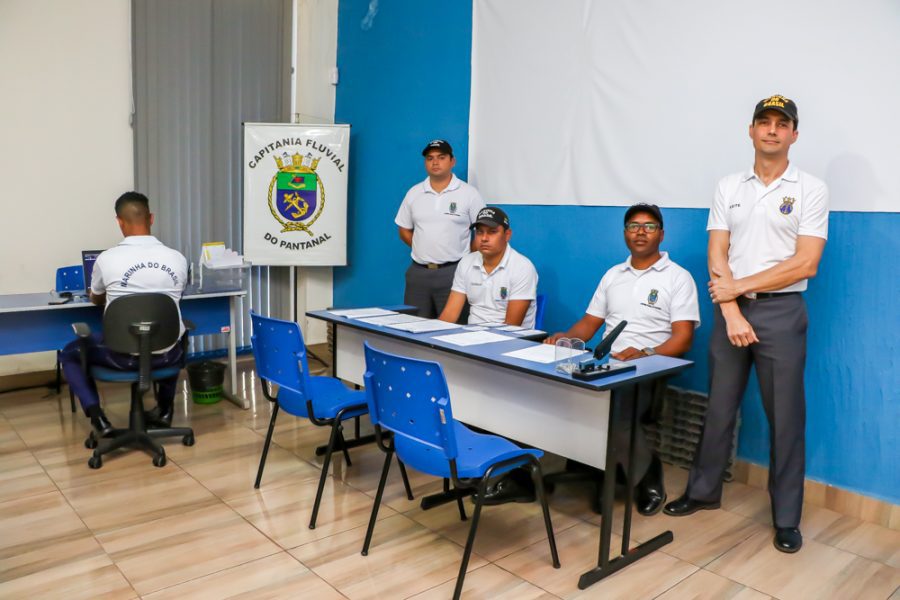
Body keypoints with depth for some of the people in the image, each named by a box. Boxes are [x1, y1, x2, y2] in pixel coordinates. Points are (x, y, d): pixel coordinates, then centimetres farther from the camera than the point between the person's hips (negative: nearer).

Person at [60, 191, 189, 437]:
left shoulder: (107, 259, -10)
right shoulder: (178, 259, -6)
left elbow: (96, 300, 12)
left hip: (122, 356, -2)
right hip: (165, 356, 3)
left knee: (70, 353, 27)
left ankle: (98, 417, 11)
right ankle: (164, 409, 42)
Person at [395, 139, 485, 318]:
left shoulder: (469, 193, 0)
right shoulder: (414, 193, 10)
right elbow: (404, 230, 16)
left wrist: (466, 259, -1)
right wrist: (423, 249, 6)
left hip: (453, 270, -3)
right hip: (418, 271, 4)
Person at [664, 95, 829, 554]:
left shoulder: (810, 189, -1)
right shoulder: (728, 188, 7)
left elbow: (805, 264, -9)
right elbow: (717, 257, 1)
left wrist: (739, 286, -11)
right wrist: (731, 312, -10)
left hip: (781, 312, -2)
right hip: (730, 309, 3)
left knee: (786, 417, 4)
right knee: (718, 408, 11)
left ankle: (786, 517, 17)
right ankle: (703, 490, 27)